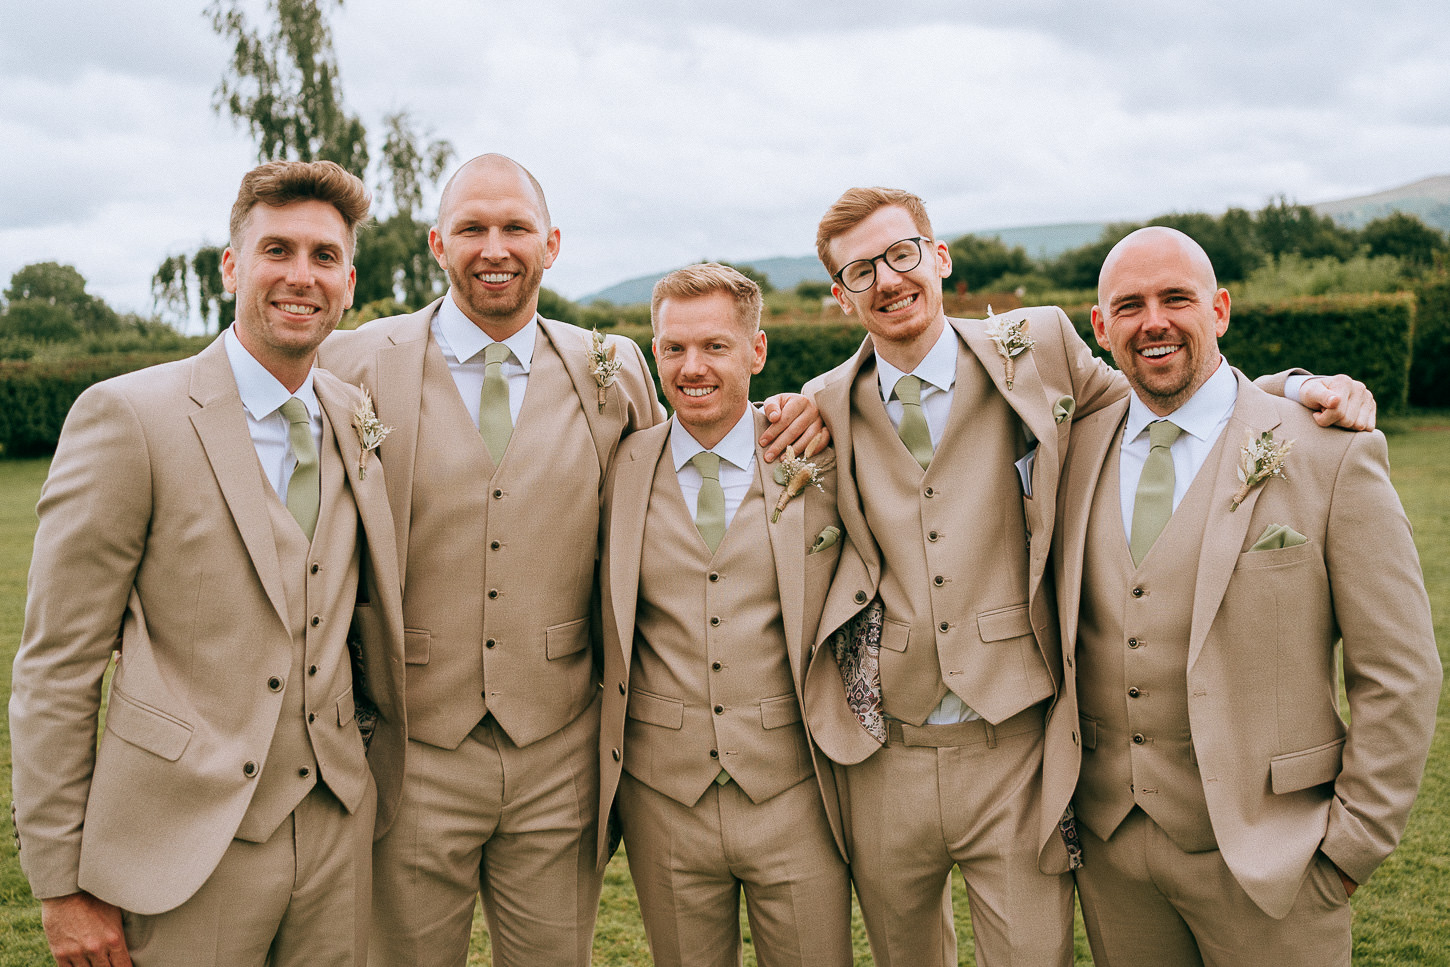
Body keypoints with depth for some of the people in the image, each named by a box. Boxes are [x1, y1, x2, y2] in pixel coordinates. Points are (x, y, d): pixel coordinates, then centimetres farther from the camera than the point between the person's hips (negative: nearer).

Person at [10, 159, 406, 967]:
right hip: (186, 843, -4)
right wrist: (62, 882, -8)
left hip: (336, 830, 5)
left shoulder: (359, 421, 6)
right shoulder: (128, 417, -10)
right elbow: (58, 665, -9)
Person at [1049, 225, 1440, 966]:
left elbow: (1399, 677, -7)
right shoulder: (1078, 447, 3)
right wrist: (1055, 790, 8)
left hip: (1263, 854, -4)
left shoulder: (1332, 456, -9)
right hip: (1109, 849, 4)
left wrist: (1350, 848, -7)